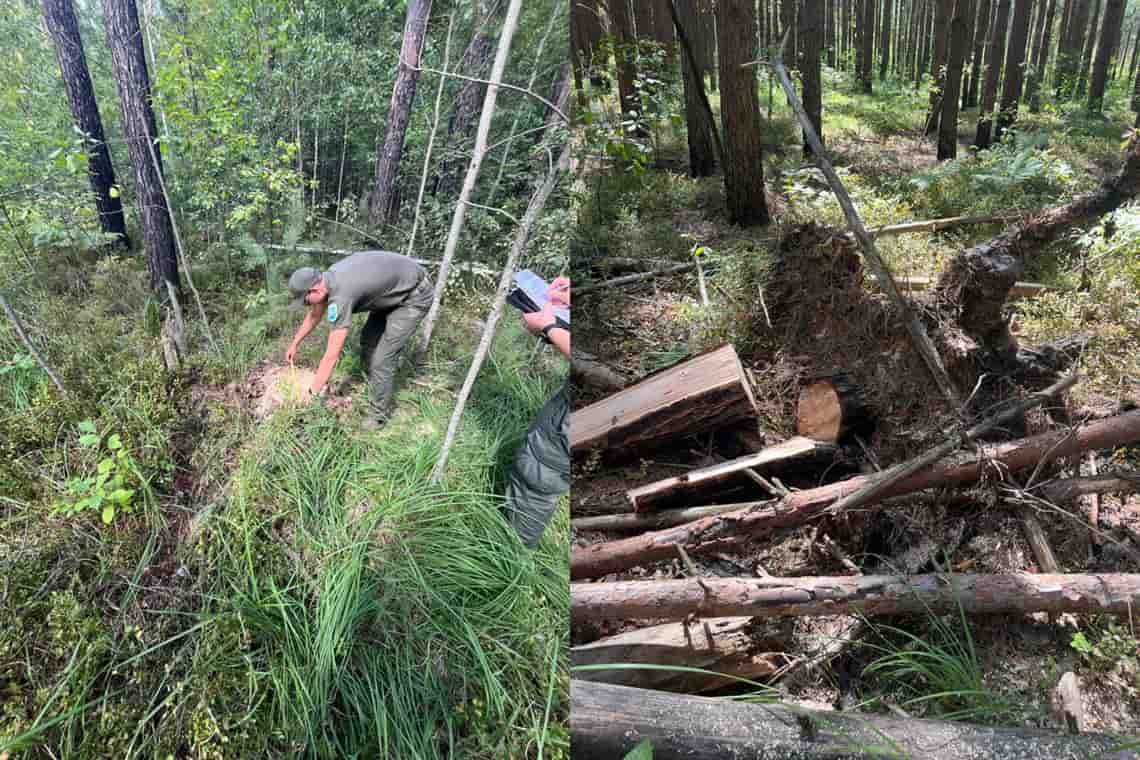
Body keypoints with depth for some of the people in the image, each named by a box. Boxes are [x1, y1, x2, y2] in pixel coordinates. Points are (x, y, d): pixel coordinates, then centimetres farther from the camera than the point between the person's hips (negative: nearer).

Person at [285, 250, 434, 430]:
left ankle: (377, 416, 6)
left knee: (382, 359, -9)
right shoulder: (329, 278, -5)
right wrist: (294, 344, 29)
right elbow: (315, 315, 18)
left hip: (414, 295, -10)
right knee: (368, 340, 19)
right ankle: (371, 387, 36)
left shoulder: (340, 296, -31)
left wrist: (313, 393, -16)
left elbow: (331, 357, -27)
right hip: (394, 291, 10)